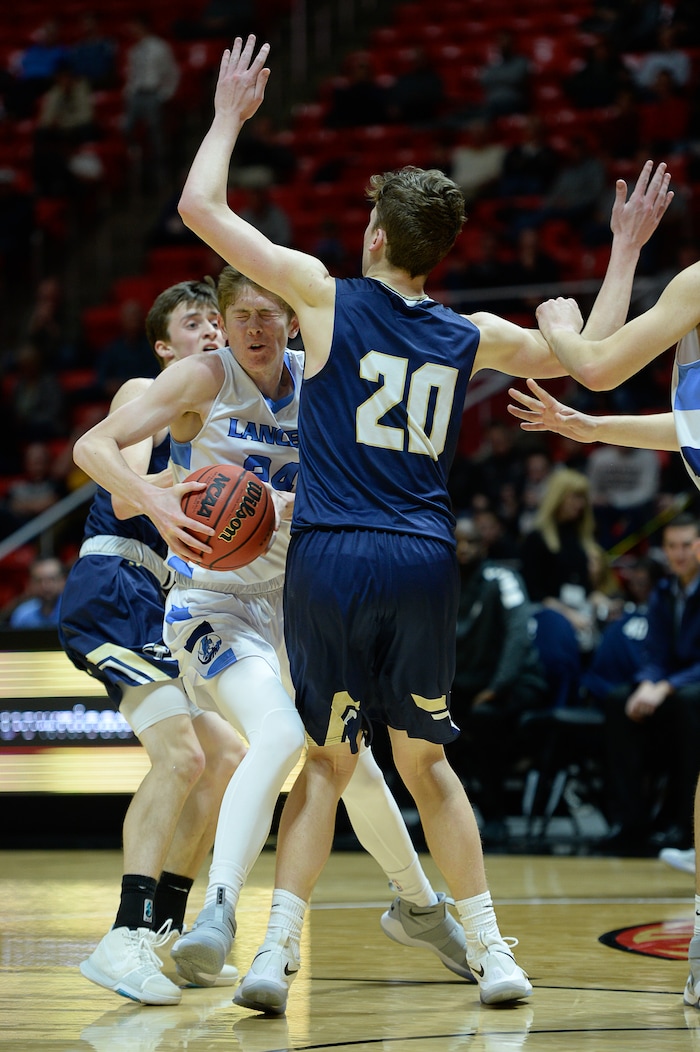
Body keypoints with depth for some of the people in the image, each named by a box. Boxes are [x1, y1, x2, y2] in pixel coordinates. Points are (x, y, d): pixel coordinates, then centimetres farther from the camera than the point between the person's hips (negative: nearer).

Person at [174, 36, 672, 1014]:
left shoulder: (329, 296, 0)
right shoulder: (470, 336, 8)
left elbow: (201, 207, 4)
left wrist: (229, 115, 19)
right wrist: (625, 248, 33)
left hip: (332, 560, -2)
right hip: (425, 564, 2)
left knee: (327, 760, 8)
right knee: (424, 760, 16)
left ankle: (277, 952, -3)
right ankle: (490, 950, 13)